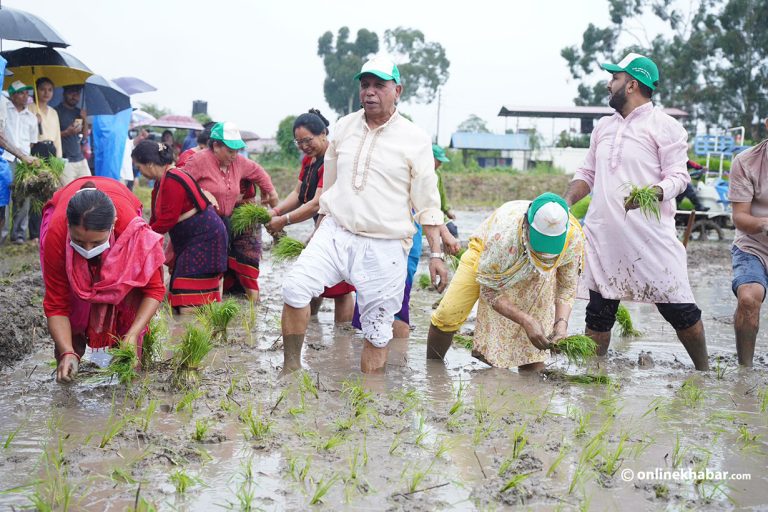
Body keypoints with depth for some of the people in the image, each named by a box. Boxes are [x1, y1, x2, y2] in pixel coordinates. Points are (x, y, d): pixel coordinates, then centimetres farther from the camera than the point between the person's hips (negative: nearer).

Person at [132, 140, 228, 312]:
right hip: (188, 238, 11)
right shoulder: (162, 180, 12)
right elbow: (157, 216, 13)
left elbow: (167, 220, -20)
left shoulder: (173, 181, -20)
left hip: (205, 236, -11)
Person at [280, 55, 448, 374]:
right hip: (335, 234, 3)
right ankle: (291, 367, -9)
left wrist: (436, 254, -4)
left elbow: (427, 204, 1)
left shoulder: (415, 139, -2)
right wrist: (320, 229, 22)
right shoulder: (344, 127, 10)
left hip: (384, 248, -3)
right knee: (294, 289, -20)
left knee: (377, 331, 1)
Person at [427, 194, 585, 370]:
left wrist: (561, 322, -35)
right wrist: (526, 321, -40)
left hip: (536, 276, 2)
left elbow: (567, 288, -16)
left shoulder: (574, 239, -34)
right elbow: (488, 290, -30)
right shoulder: (503, 235, -45)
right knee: (449, 314, -15)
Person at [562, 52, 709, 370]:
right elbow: (587, 174, 23)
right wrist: (565, 204, 6)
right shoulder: (604, 126, 19)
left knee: (679, 309, -2)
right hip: (603, 236, 6)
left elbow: (679, 176, -8)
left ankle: (704, 372, 13)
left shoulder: (664, 126, -1)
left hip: (652, 236, -5)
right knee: (598, 315, 7)